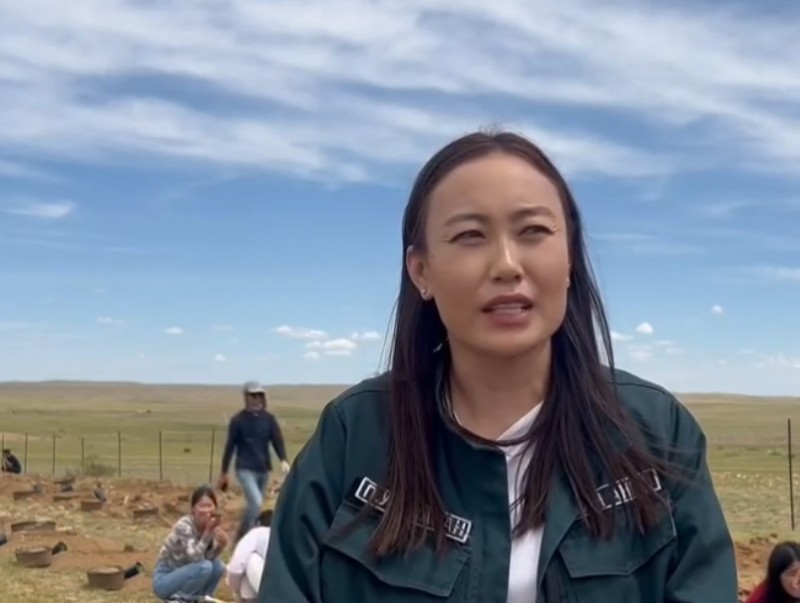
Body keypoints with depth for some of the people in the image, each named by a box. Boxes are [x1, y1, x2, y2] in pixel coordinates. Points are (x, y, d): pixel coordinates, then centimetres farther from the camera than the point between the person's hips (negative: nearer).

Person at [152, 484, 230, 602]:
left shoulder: (210, 524, -5)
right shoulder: (184, 526, -24)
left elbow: (209, 556, -11)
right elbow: (195, 558, -34)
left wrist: (221, 544, -29)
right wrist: (208, 531, -41)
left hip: (183, 575, 7)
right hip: (164, 580, -7)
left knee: (218, 566, -15)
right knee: (205, 567, -27)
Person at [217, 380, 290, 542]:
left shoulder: (269, 418, 3)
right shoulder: (238, 420, -4)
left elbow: (278, 440, -6)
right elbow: (230, 446, 0)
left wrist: (283, 460, -25)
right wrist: (224, 473, 4)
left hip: (264, 469, 4)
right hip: (245, 469, -4)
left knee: (254, 505, 11)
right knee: (256, 503, -19)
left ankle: (240, 539, 26)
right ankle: (242, 537, -3)